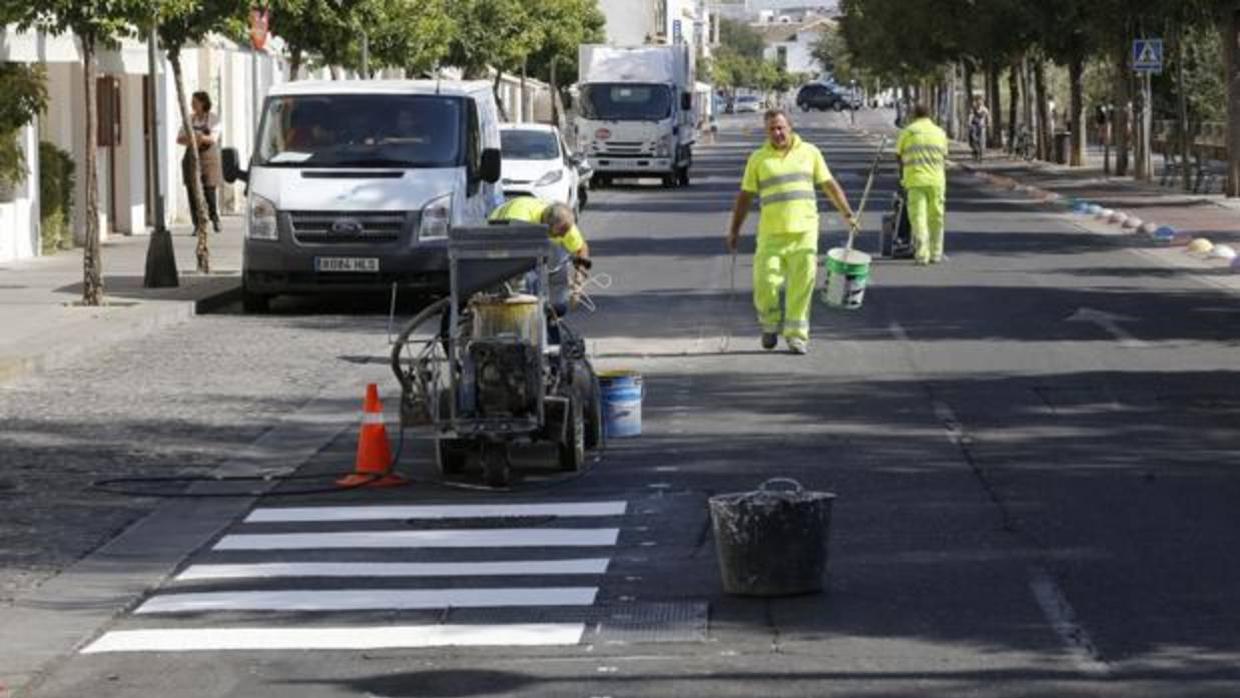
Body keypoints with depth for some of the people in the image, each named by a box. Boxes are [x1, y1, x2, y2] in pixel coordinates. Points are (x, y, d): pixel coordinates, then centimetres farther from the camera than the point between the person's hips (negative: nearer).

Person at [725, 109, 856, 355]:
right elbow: (745, 196, 10)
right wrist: (734, 230, 7)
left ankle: (797, 335, 9)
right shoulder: (758, 159, 7)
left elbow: (829, 185, 13)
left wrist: (847, 213, 7)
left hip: (804, 232, 0)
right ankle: (770, 325, 19)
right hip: (771, 234, 0)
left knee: (801, 287, -2)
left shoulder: (809, 152, 8)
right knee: (766, 285, -7)